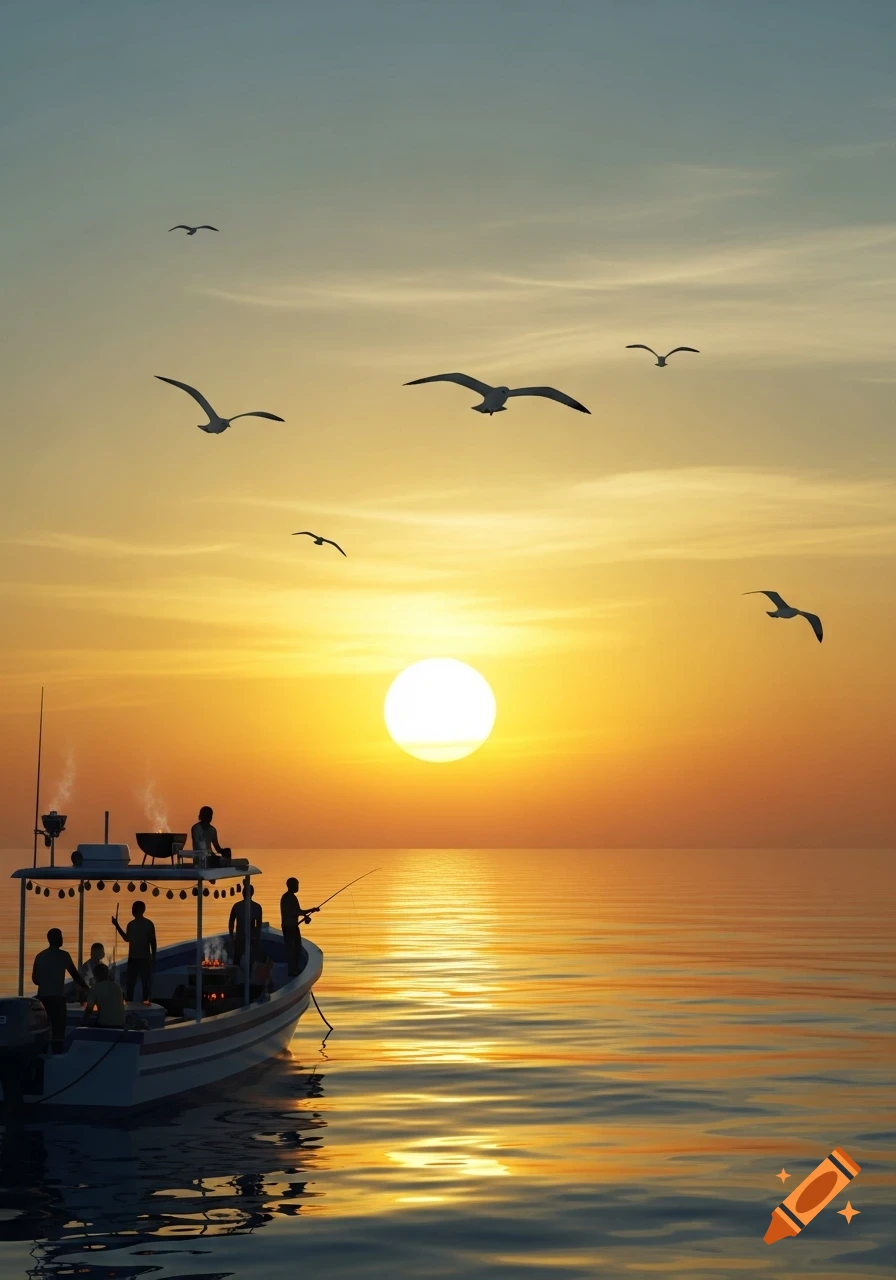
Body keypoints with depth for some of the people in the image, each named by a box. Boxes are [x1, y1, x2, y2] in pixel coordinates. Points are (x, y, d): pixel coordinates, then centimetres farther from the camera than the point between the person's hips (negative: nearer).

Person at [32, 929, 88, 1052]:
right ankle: (57, 1055, -11)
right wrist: (86, 988, 12)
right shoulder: (63, 955, -4)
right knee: (58, 1028, -5)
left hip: (42, 996, 5)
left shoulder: (40, 956, 11)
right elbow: (75, 975, -1)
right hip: (57, 996, -5)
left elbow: (35, 979, 15)